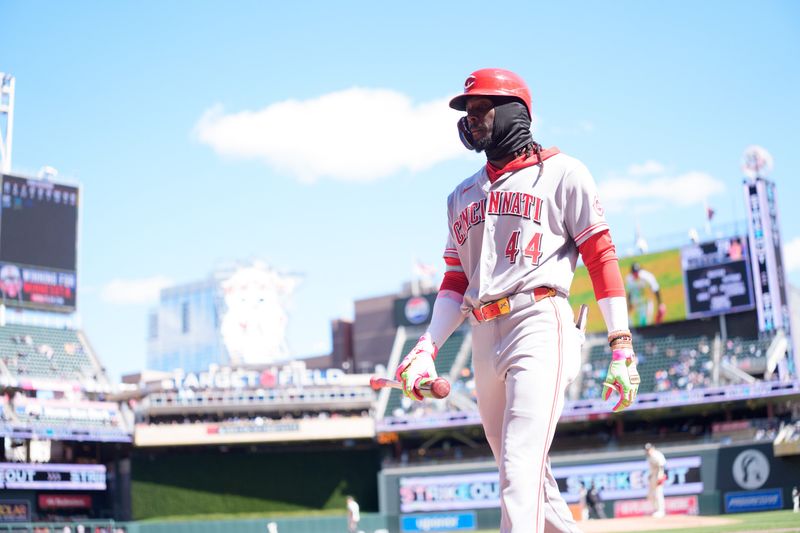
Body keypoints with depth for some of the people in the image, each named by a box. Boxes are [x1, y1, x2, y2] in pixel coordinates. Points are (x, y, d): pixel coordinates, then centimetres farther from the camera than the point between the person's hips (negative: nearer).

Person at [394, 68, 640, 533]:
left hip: (539, 325, -6)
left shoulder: (561, 173, 5)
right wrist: (427, 349, 6)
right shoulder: (463, 195, 23)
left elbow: (602, 256, -1)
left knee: (522, 467, -18)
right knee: (522, 474, 9)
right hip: (484, 339, 7)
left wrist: (622, 346, -10)